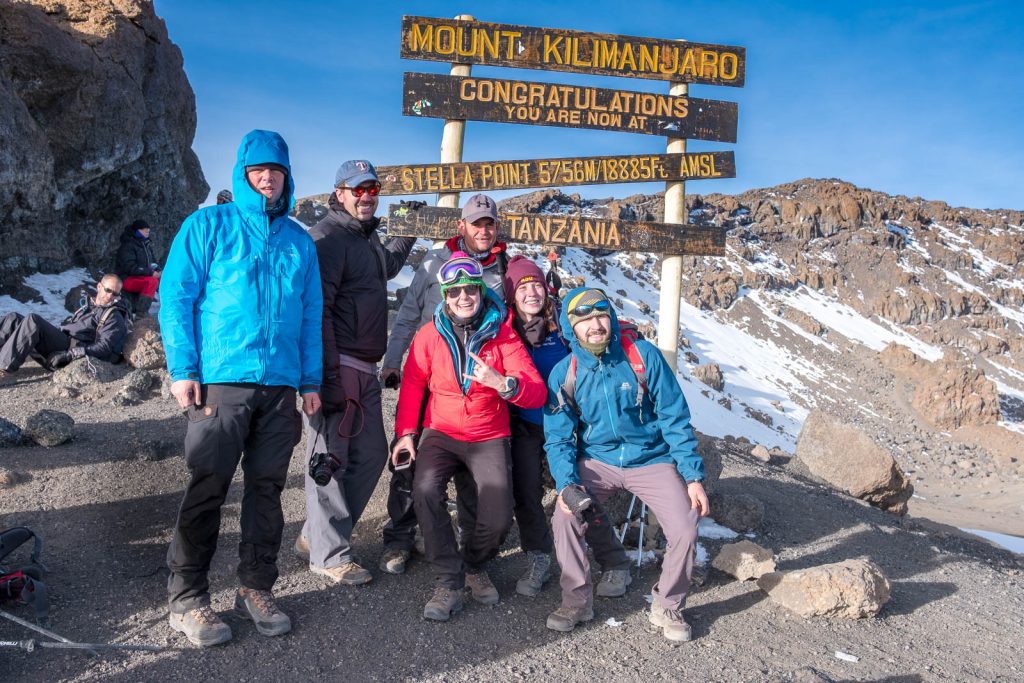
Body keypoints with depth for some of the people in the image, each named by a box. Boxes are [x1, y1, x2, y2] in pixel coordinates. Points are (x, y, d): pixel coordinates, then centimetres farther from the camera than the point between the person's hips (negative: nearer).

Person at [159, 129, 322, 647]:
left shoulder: (300, 241, 15)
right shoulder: (209, 225, 4)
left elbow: (311, 314, 15)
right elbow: (175, 297, -1)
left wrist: (310, 380, 8)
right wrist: (182, 369, -10)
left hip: (281, 386, 4)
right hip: (219, 380, -3)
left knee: (267, 489, 9)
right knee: (206, 489, 0)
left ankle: (256, 589, 21)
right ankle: (186, 597, 13)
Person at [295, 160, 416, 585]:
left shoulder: (368, 238, 19)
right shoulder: (329, 237, -11)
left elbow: (387, 267, 44)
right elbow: (316, 306, -19)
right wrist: (327, 373, -23)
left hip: (365, 370, 10)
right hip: (338, 367, -10)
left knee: (372, 453, 14)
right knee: (331, 457, -2)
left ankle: (316, 536, 25)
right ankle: (329, 555, 11)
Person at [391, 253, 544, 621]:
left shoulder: (502, 334, -5)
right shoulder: (429, 335, -1)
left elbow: (537, 394, -10)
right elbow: (412, 385, 5)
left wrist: (504, 384, -31)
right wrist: (406, 432, -7)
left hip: (489, 438, 0)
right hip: (441, 433, 1)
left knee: (498, 517, -17)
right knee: (426, 491, -29)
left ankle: (474, 565, 19)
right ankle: (449, 581, -10)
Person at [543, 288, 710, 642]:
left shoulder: (644, 355, -13)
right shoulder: (564, 374, -8)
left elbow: (675, 419, -8)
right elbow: (559, 438, -5)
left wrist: (693, 476, -11)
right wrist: (566, 483, -23)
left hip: (651, 460, -1)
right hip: (597, 461, 1)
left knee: (685, 530, -17)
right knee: (564, 516, -22)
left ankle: (667, 607, 11)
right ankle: (577, 600, 2)